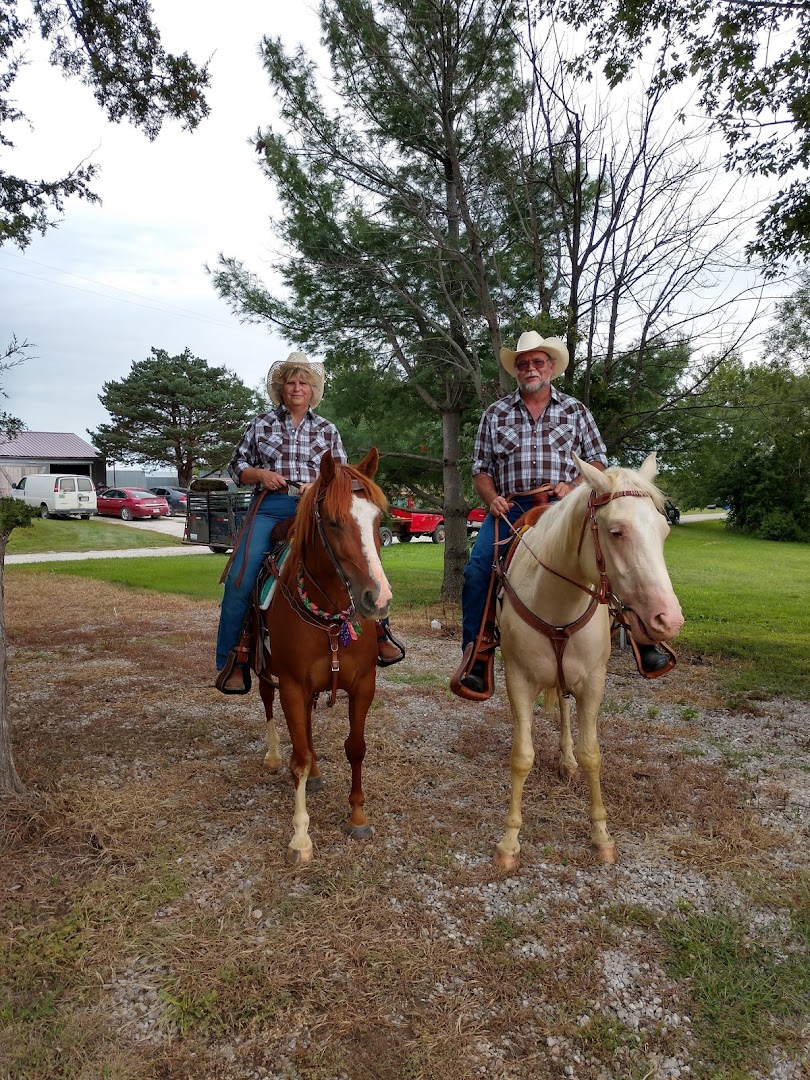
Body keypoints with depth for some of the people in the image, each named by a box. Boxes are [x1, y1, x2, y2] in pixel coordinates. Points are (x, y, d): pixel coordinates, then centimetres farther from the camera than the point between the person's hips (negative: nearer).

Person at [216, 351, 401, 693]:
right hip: (270, 508, 0)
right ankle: (233, 662, -4)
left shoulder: (327, 430, 16)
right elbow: (237, 466, 16)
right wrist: (261, 474, -5)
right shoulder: (262, 424, 14)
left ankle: (378, 633, 0)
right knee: (240, 579, -17)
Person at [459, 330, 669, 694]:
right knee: (477, 571, -21)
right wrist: (492, 499, -7)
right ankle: (475, 664, -10)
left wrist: (574, 487, -7)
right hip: (509, 508, 0)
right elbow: (481, 470, 13)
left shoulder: (575, 410, 13)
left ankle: (644, 644, -4)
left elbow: (598, 462, 12)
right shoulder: (495, 414, 13)